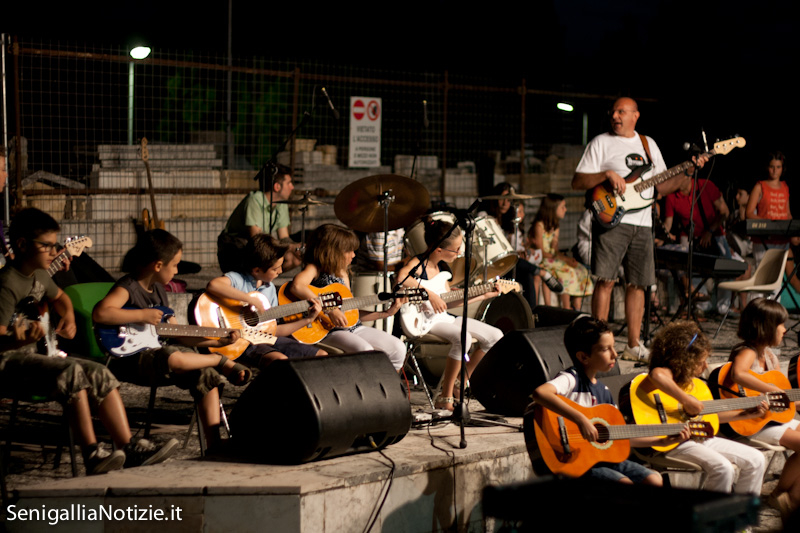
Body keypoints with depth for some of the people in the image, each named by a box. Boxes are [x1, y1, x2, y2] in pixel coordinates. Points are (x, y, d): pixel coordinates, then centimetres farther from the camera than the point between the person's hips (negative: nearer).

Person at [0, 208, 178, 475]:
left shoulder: (39, 275, 11)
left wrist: (68, 317, 13)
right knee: (71, 371, -31)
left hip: (32, 355, 10)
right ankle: (92, 455, -31)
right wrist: (23, 339, -45)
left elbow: (59, 296, 34)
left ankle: (129, 449, -7)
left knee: (99, 373, -4)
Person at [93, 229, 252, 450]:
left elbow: (177, 335, 21)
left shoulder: (158, 289, 18)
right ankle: (223, 362, -10)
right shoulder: (128, 287, -10)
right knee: (173, 359, -38)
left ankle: (214, 444, -8)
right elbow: (99, 313, -29)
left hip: (155, 352, 9)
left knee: (207, 374, -8)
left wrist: (217, 342, 13)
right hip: (129, 359, -9)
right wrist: (142, 316, -22)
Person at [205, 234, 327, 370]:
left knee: (321, 355, -1)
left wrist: (307, 320, 12)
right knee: (281, 360, -36)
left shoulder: (270, 288, 13)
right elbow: (212, 285, -34)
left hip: (266, 339, 8)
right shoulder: (238, 279, -10)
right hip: (242, 343, -8)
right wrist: (251, 300, -30)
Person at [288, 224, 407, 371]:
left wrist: (386, 313, 14)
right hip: (327, 331, -8)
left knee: (398, 349, -3)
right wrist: (330, 310, -30)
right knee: (364, 350, -33)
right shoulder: (315, 269, -6)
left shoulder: (342, 274, 17)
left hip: (352, 327, 8)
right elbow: (296, 286, -30)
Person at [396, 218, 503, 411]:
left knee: (495, 336, 4)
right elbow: (401, 277, -38)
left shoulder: (441, 267, 13)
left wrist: (483, 295, 18)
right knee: (462, 337, -35)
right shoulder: (418, 263, -14)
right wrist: (430, 294, -34)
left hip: (443, 317, 9)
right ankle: (445, 398, -24)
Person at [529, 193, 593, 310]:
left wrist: (567, 258, -16)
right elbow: (541, 252, -17)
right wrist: (564, 259, -23)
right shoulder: (539, 226, -13)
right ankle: (566, 309, -28)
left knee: (581, 271, -9)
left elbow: (555, 250, 6)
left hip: (553, 259, 8)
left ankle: (577, 309, -14)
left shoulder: (555, 228, 13)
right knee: (566, 270, -29)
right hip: (539, 261, -8)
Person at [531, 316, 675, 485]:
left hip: (603, 456, 8)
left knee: (655, 481, -3)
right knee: (625, 484, -25)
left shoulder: (603, 390, 13)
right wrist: (581, 420, -38)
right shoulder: (571, 379, -13)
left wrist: (662, 441, 11)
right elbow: (539, 393, -36)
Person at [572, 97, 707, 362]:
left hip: (642, 224, 5)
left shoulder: (648, 144, 18)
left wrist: (687, 172, 4)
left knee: (637, 283, 5)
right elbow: (576, 182, -2)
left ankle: (634, 346, 11)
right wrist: (607, 174, -16)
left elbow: (661, 186, 17)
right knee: (606, 280, -11)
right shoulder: (601, 143, 3)